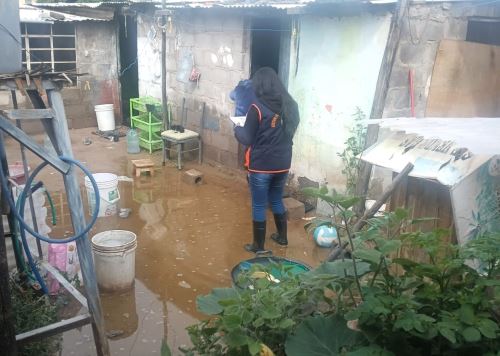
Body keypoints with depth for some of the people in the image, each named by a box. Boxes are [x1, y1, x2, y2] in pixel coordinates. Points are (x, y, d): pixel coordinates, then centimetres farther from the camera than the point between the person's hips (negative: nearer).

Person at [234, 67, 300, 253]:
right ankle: (282, 237, 39)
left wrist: (237, 129, 7)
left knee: (259, 206, 8)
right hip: (283, 164, 6)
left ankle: (258, 246, 20)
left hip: (261, 166, -6)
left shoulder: (257, 107, -17)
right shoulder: (290, 105, 1)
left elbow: (247, 139, -12)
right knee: (277, 201, 24)